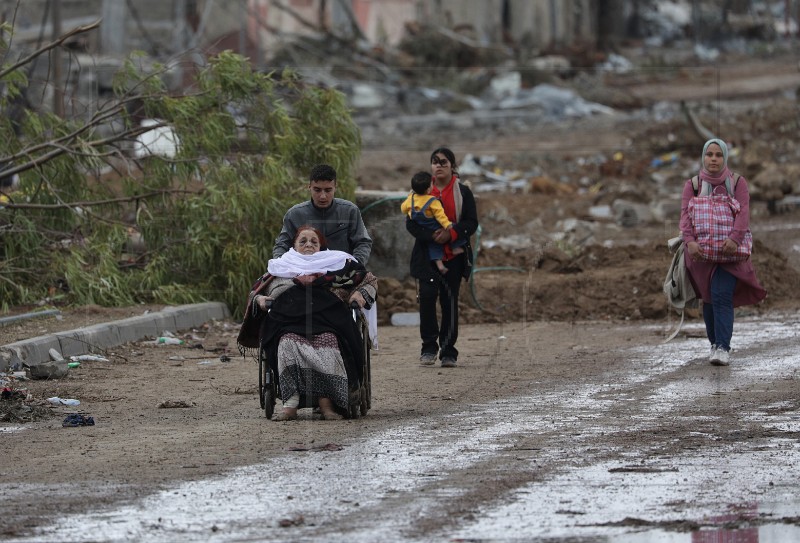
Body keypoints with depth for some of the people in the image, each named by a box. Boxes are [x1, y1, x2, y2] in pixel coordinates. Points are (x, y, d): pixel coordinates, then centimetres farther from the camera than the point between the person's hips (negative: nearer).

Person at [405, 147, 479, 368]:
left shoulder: (462, 192, 5)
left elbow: (471, 223, 0)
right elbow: (411, 223, 1)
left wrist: (451, 234, -19)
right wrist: (431, 236, -18)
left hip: (454, 256, 0)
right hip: (427, 255, 0)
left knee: (450, 300, 1)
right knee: (427, 295, -16)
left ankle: (448, 352, 7)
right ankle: (429, 347, -7)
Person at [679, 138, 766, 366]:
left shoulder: (738, 183, 3)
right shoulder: (692, 185, 7)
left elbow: (743, 212, -9)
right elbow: (686, 214, -5)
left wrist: (734, 238, -27)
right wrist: (689, 240, -24)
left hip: (728, 250, -2)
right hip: (701, 251, 2)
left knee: (721, 296, -16)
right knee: (709, 298, 6)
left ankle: (723, 348, -21)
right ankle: (715, 343, 19)